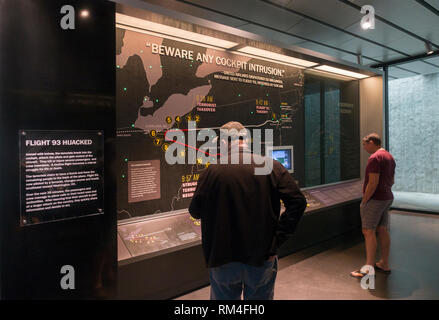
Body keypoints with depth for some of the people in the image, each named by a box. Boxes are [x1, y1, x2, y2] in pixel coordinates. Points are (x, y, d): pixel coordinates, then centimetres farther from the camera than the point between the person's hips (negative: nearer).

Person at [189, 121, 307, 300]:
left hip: (223, 260, -1)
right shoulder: (271, 166, -7)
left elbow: (196, 212, -3)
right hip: (262, 258, 1)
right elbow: (297, 201, -11)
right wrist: (277, 240, -8)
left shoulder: (212, 172, -12)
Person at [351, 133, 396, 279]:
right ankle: (384, 264, 23)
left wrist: (364, 201, -16)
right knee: (383, 230, 14)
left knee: (368, 231, -6)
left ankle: (369, 268, -4)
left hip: (374, 199, -10)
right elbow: (392, 181, 21)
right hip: (387, 198, 10)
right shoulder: (389, 157, 15)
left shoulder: (374, 158, -17)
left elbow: (373, 183, -23)